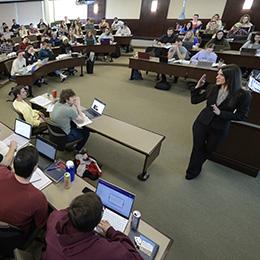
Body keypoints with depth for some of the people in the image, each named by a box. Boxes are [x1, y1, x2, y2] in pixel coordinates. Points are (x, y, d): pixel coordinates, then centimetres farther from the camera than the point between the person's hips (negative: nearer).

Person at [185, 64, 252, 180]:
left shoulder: (243, 95, -14)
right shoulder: (212, 88, -7)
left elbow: (241, 116, -9)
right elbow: (194, 101, 2)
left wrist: (220, 113, -20)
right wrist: (198, 86, -11)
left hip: (219, 129, 0)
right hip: (201, 123, 1)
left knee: (208, 150, 20)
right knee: (198, 148, 12)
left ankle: (195, 169, 49)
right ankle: (193, 170, 37)